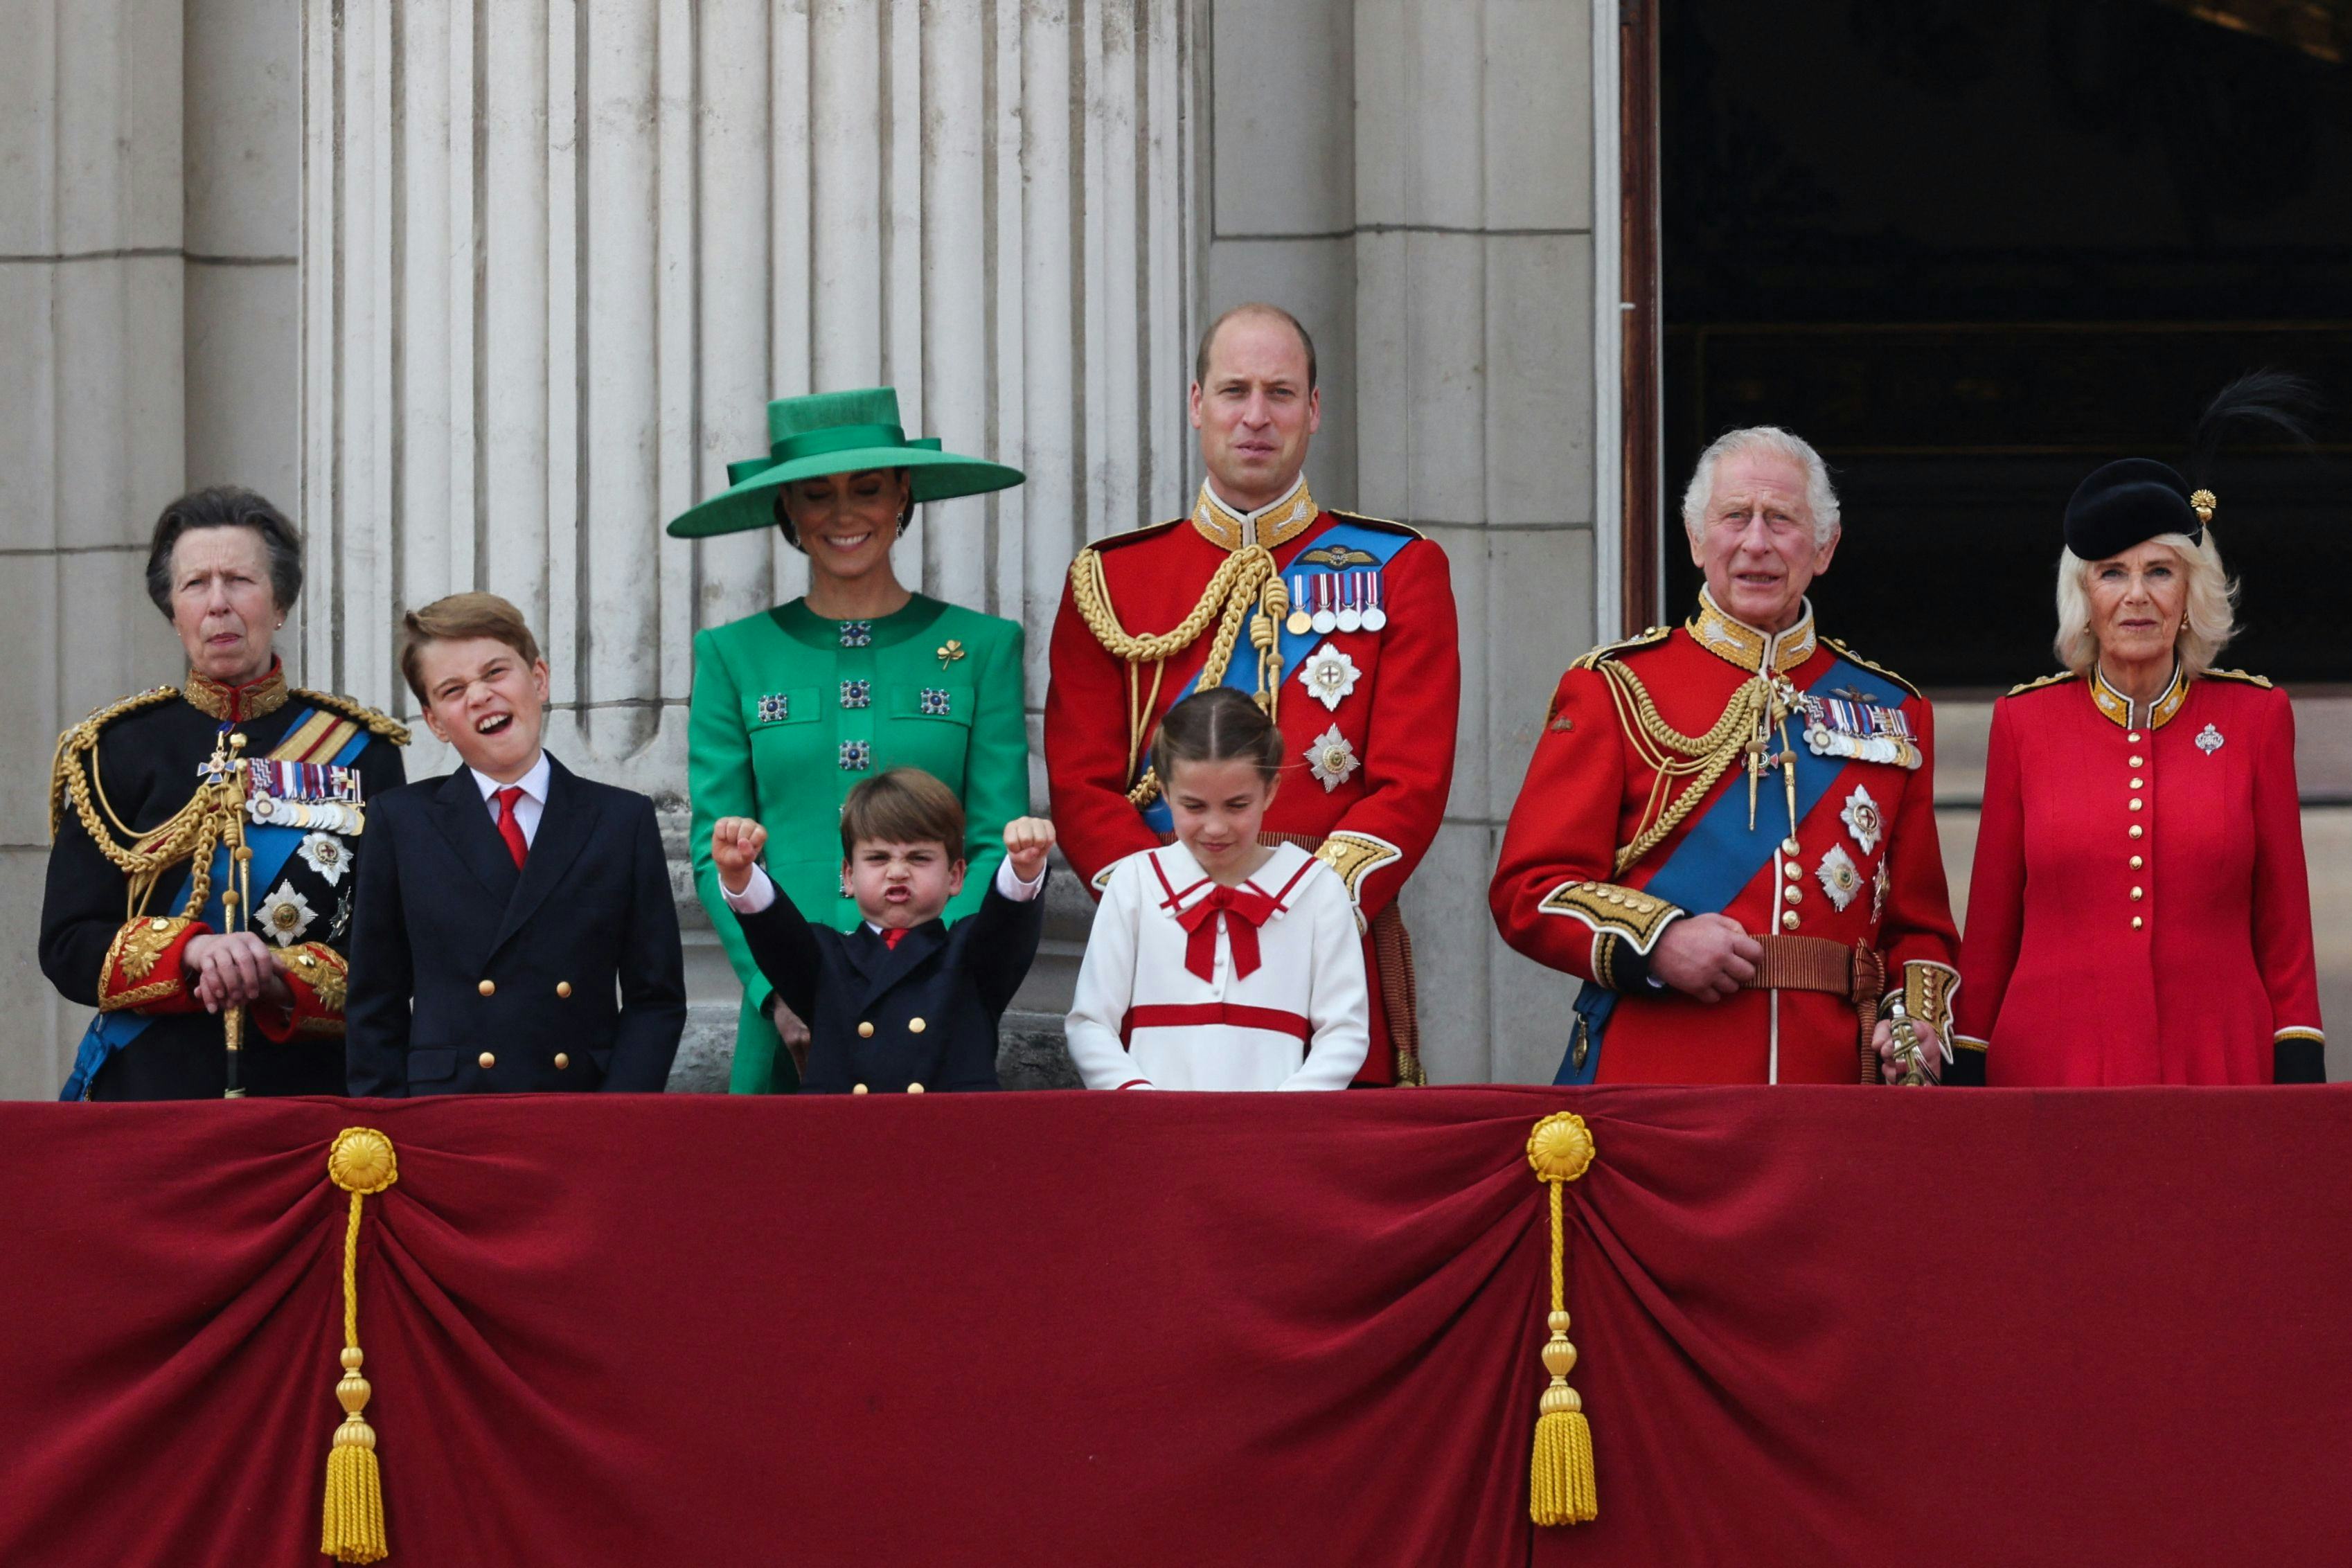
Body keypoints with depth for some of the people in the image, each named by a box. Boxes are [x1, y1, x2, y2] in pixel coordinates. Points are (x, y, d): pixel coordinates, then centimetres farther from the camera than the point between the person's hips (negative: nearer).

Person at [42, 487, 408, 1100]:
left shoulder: (360, 751, 7)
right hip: (150, 1090, 0)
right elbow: (67, 946, 1)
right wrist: (191, 952, -17)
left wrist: (277, 976, -16)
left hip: (314, 1090, 0)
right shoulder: (115, 750, 7)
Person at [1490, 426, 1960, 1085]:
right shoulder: (1612, 690, 6)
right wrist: (1654, 943, -16)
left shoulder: (1891, 710, 15)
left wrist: (1917, 1021, -3)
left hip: (1833, 1079, 3)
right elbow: (1527, 890, 0)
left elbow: (1919, 922, 17)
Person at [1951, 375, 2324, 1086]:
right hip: (2053, 1067, 0)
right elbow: (1990, 927, 9)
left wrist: (2300, 1080, 0)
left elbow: (2285, 925, 7)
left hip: (2220, 1066, 0)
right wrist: (1967, 1079, 5)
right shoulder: (2026, 720, 5)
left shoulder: (2255, 716, 5)